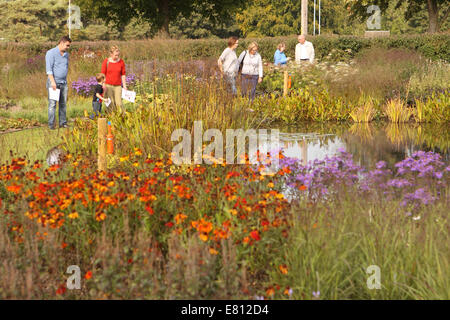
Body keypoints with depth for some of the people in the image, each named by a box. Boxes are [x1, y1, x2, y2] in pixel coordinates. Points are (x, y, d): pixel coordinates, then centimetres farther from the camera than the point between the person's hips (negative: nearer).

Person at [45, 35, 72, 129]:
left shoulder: (66, 54, 14)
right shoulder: (51, 53, -6)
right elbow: (49, 69, -13)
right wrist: (53, 81, -21)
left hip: (63, 83, 6)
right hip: (53, 82, -6)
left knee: (63, 104, 5)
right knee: (52, 104, -8)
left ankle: (63, 122, 10)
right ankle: (51, 124, -7)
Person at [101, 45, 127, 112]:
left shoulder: (121, 62, 4)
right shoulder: (106, 61, -1)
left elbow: (123, 74, 10)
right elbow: (103, 74, 1)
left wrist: (124, 86, 7)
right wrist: (104, 85, -7)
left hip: (118, 86, 1)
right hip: (108, 85, -1)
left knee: (119, 104, -8)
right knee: (110, 104, -3)